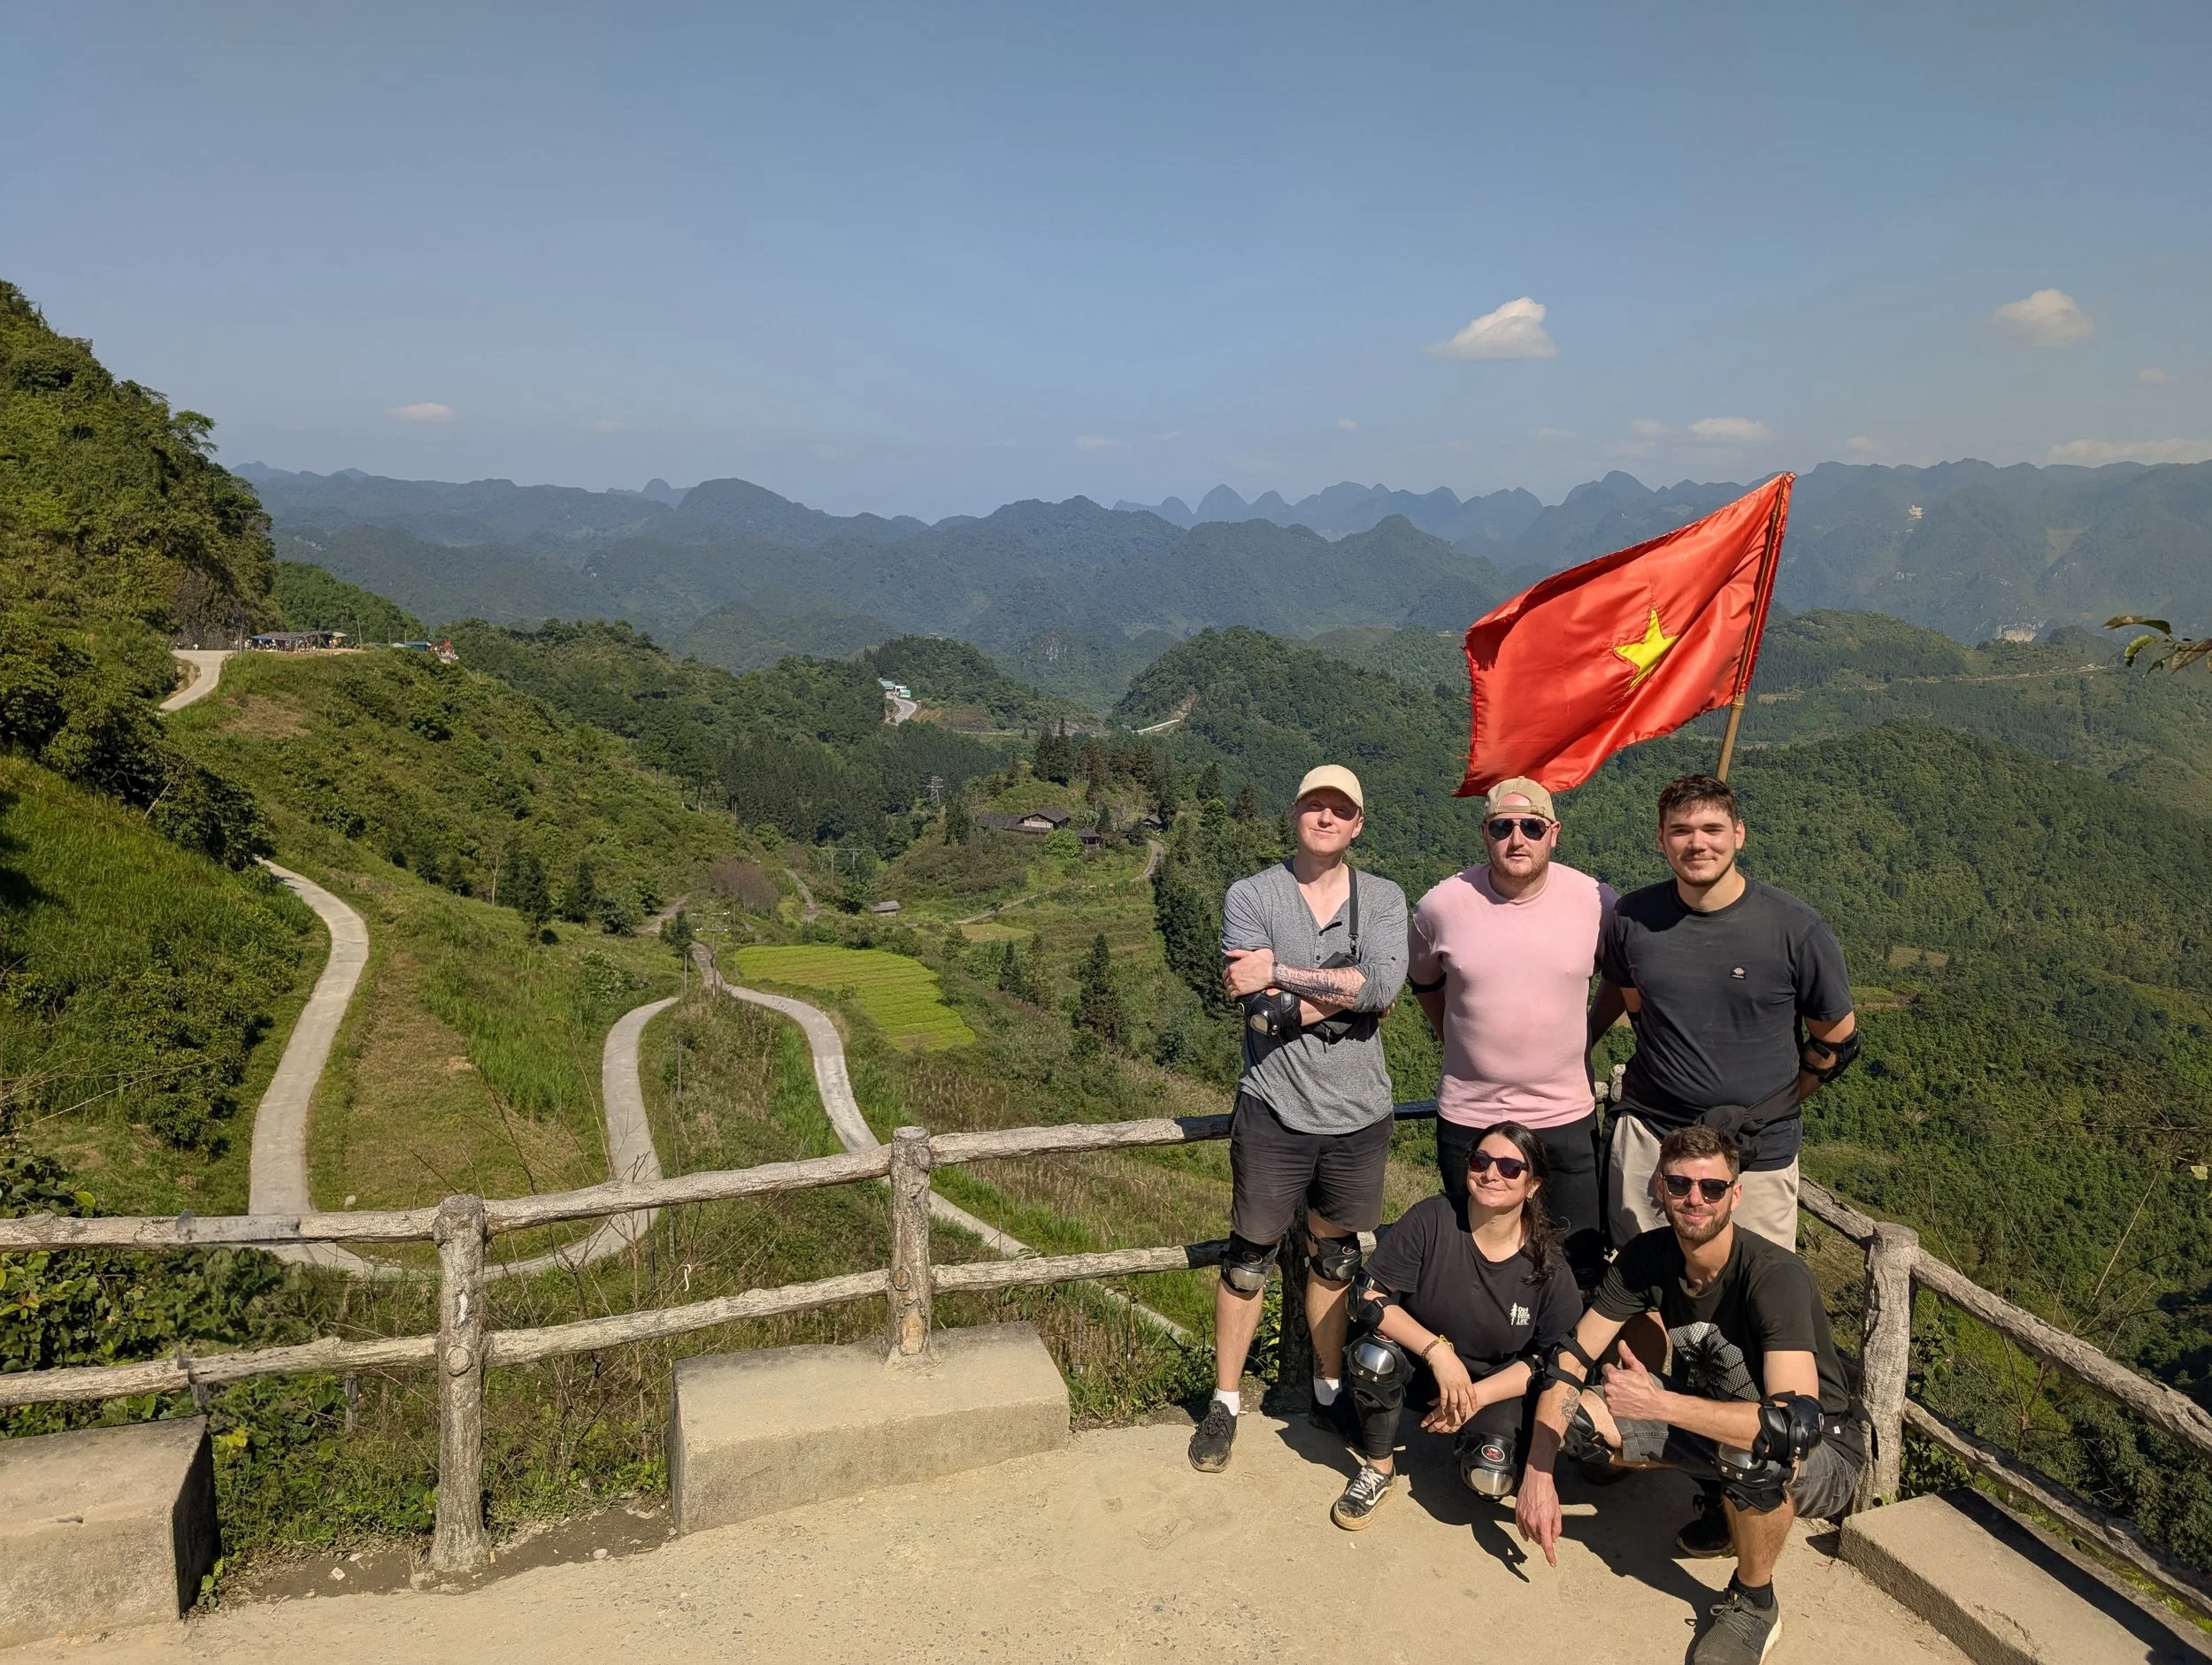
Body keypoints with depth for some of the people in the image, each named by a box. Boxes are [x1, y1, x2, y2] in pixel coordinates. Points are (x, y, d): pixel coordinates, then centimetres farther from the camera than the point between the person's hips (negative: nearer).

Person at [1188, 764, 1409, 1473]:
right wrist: (1348, 990, -14)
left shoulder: (1383, 900, 1)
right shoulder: (1251, 896, -6)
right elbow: (1263, 1013, -19)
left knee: (1335, 1258, 19)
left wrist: (1282, 973, -21)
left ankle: (1329, 1391, 36)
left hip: (1357, 1115, 3)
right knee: (1249, 1261, 8)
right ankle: (1224, 1403, 23)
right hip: (1275, 1113, -2)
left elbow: (1385, 985, -19)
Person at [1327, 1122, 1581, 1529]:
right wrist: (1437, 1351, -30)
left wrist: (1476, 1396, -18)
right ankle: (1378, 1469, -7)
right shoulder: (1431, 1219, -18)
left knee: (1490, 1478, -26)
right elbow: (1368, 1296, -20)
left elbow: (1553, 1357, -6)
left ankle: (1476, 1437, 12)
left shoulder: (1546, 1262, -13)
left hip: (1497, 1386, 0)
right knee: (1374, 1354, -33)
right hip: (1415, 1367, 0)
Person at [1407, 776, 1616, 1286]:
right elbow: (1423, 981, 13)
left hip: (1567, 1116, 0)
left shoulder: (1596, 901, -8)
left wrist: (1580, 1042, 7)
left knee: (1583, 1265, 7)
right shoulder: (1442, 905, -7)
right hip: (1468, 1118, 1)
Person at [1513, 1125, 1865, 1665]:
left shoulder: (1776, 1276, -30)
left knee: (1756, 1450, -40)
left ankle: (1754, 1603, -9)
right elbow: (1571, 1361, -10)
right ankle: (1721, 1493, 9)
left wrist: (1658, 1403, -44)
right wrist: (1538, 1473, -21)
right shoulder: (1648, 1256, -13)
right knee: (1580, 1416, -16)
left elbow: (1796, 1424, -41)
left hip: (1824, 1454, -5)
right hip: (1712, 1423, 5)